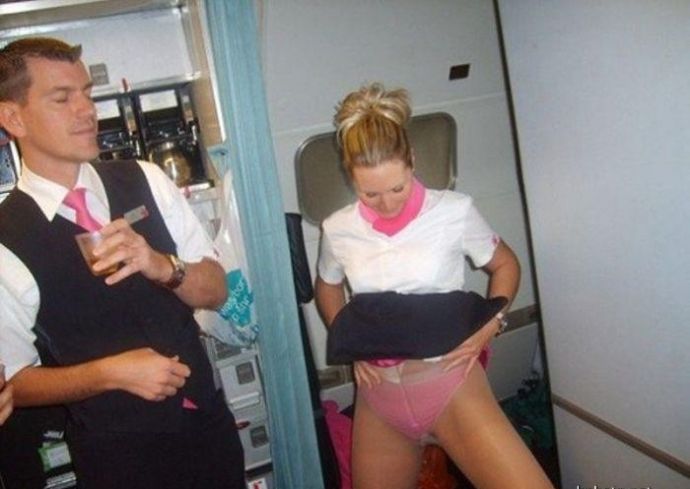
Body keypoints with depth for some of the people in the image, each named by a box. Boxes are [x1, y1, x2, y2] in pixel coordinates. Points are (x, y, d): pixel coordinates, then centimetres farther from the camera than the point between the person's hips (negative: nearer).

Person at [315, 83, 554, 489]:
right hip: (379, 396, 3)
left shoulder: (454, 211, -8)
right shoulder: (338, 230, -1)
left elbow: (504, 264, 7)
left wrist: (490, 324, -8)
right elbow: (328, 287, 18)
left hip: (449, 384, -3)